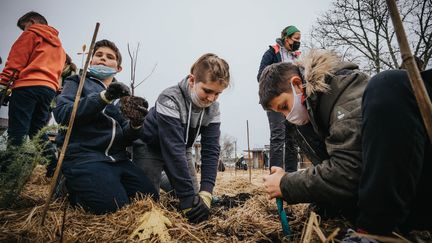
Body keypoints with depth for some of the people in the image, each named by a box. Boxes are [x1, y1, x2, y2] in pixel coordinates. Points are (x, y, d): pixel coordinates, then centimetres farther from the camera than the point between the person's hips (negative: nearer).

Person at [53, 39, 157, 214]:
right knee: (113, 206, -23)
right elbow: (62, 113, -10)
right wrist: (104, 97, -21)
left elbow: (125, 138, 11)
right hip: (83, 154, -4)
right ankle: (72, 186, 5)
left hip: (117, 158, 4)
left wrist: (135, 125, -12)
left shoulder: (123, 92, 20)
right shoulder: (77, 81, 11)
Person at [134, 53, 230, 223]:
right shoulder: (170, 100, -34)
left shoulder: (213, 109, -17)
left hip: (181, 150, 5)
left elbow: (211, 149, -20)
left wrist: (206, 193, -30)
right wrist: (188, 199, -39)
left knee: (195, 196, 1)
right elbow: (173, 150, -38)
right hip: (150, 147, -5)